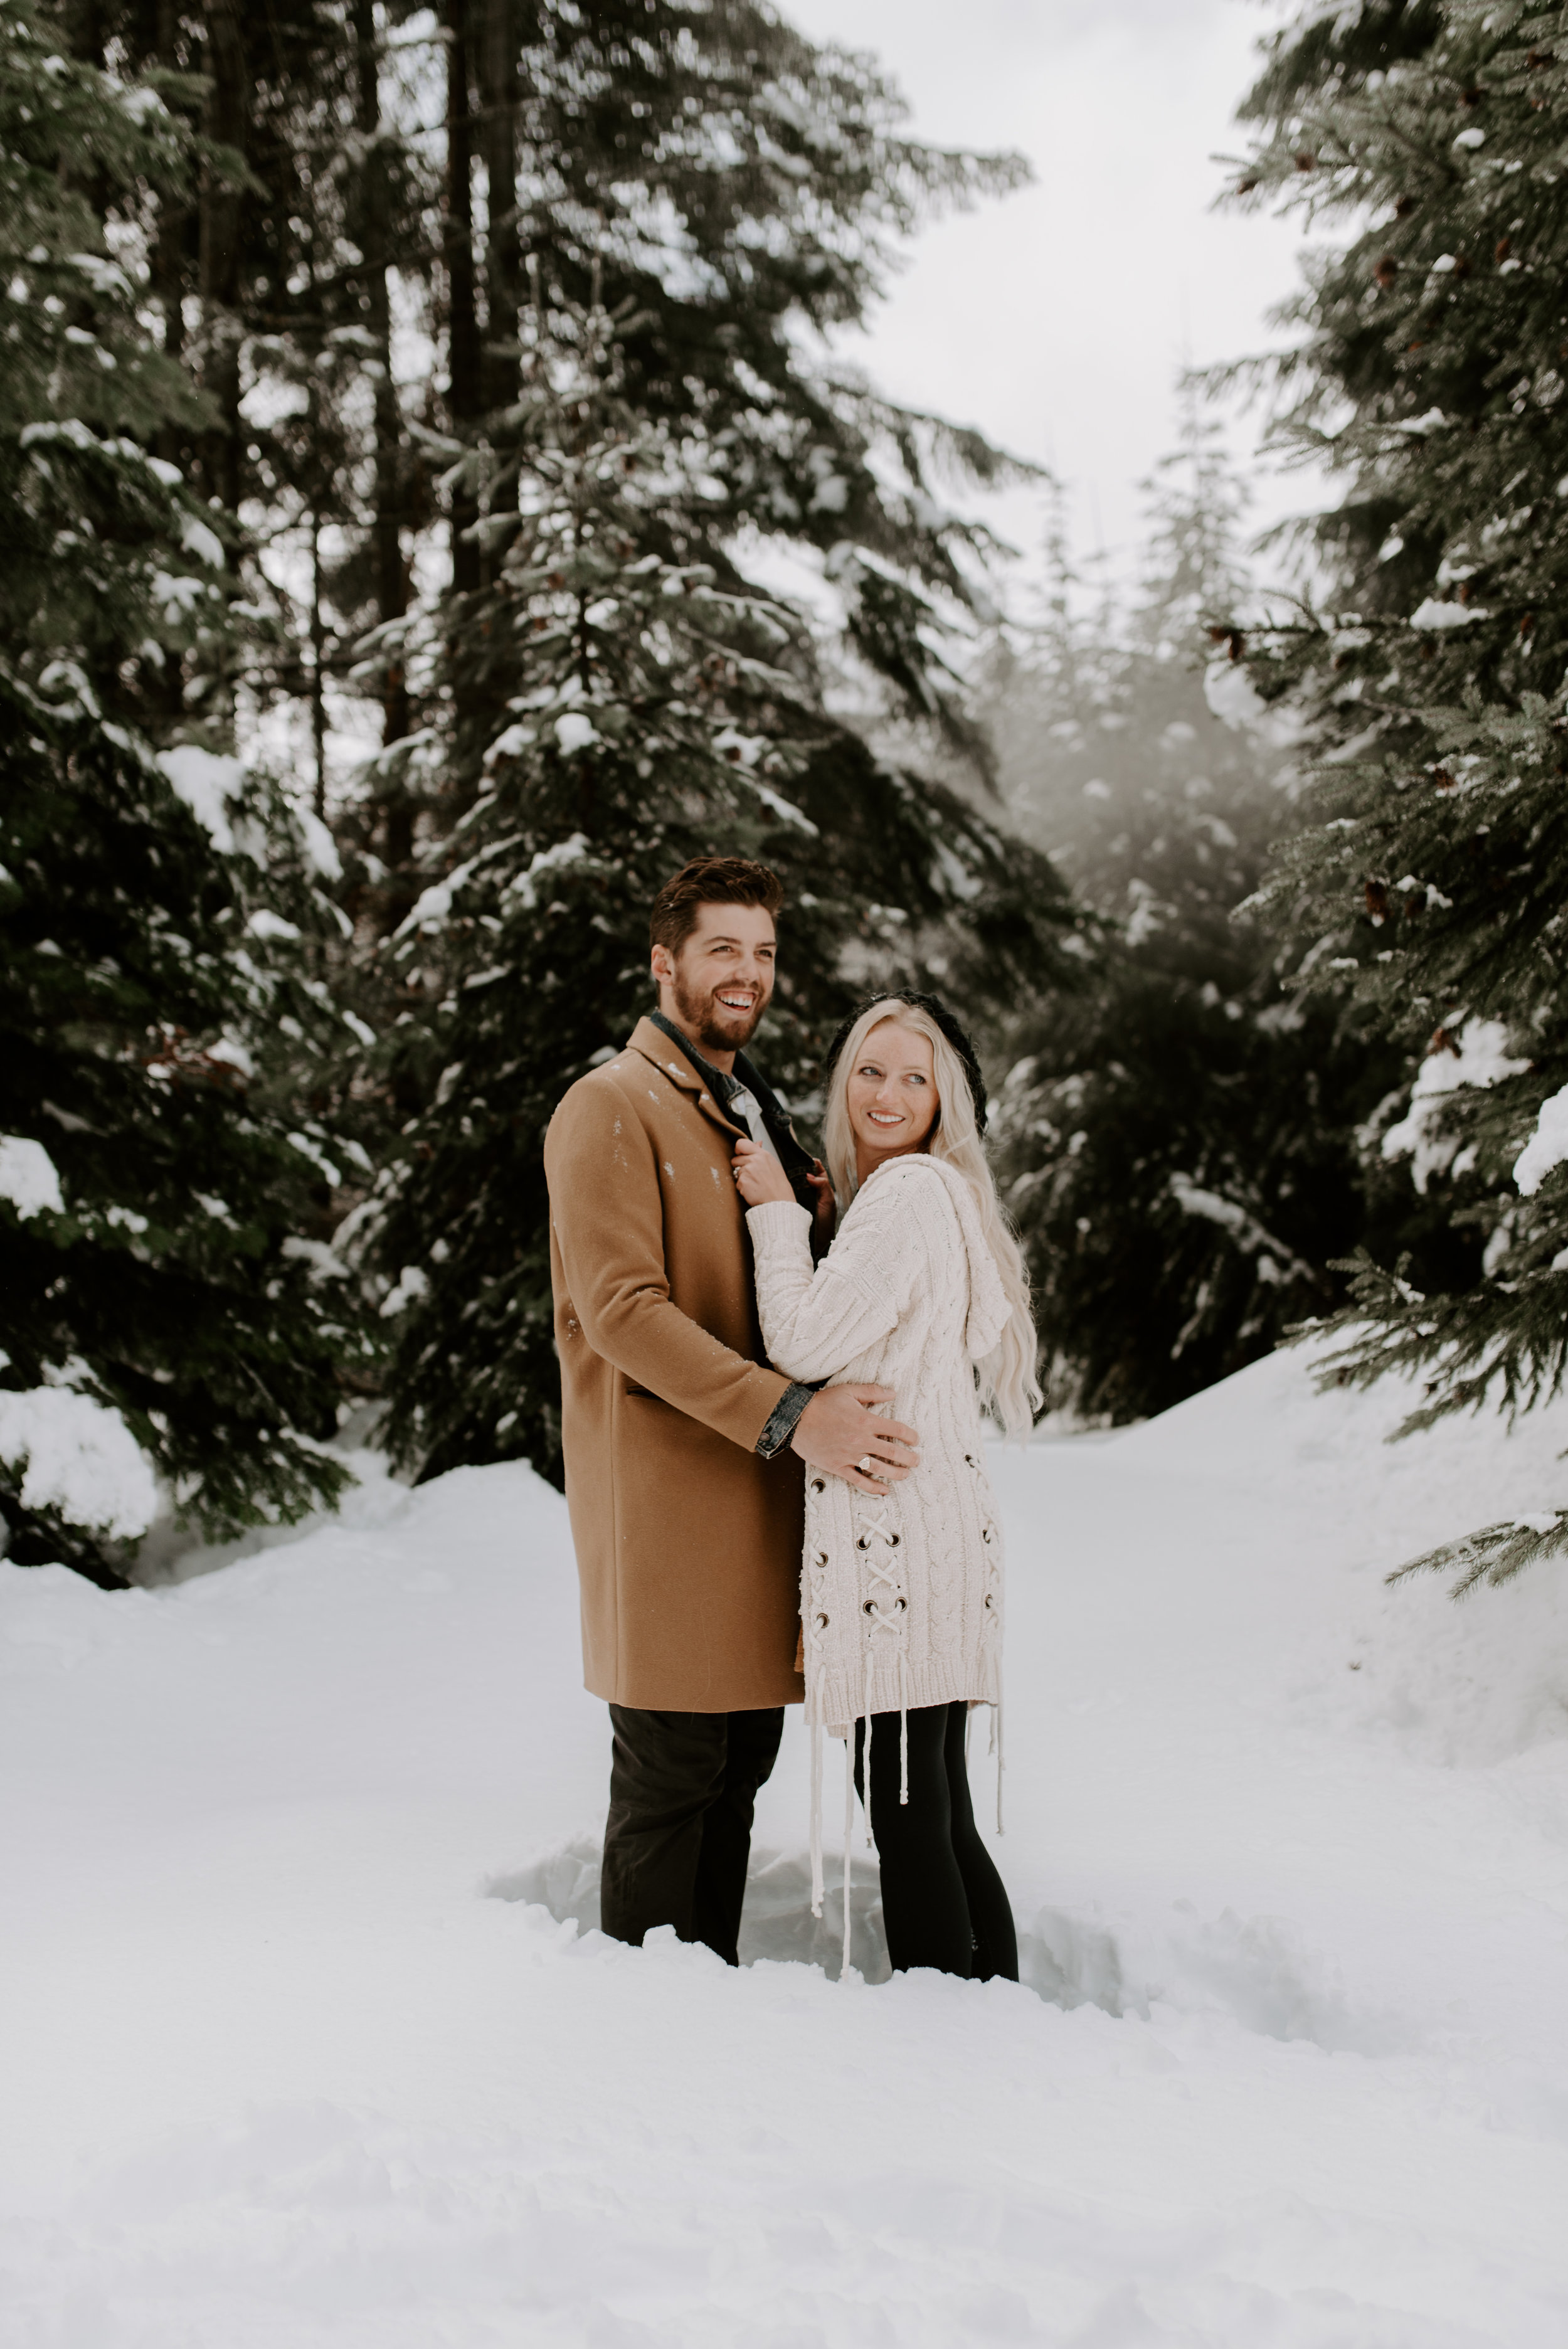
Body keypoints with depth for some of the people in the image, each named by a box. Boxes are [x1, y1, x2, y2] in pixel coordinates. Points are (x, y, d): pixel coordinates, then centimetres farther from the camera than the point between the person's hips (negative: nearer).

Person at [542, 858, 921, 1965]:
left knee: (743, 1757, 13)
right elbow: (622, 1308, -18)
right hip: (661, 1486, -8)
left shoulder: (756, 1114, 21)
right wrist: (791, 1415, -25)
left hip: (758, 1479, 8)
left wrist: (817, 1218, 3)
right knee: (671, 1769, -4)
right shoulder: (612, 1107, -8)